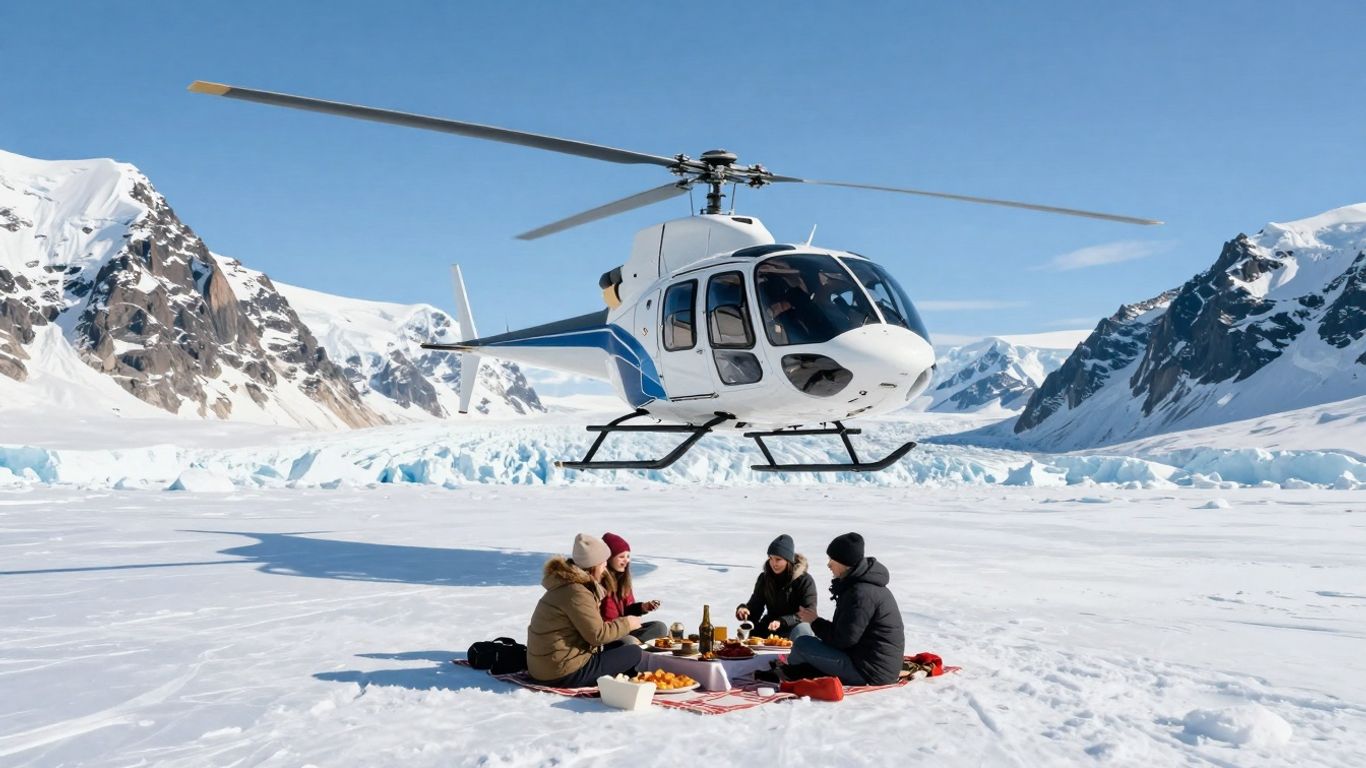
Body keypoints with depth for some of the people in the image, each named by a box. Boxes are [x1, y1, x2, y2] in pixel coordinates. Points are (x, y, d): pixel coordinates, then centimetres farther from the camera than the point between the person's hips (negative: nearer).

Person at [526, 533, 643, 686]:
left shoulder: (567, 583, 12)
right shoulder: (576, 592, -19)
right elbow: (597, 634, -16)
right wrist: (626, 623, -3)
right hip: (564, 673, -10)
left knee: (618, 646, 22)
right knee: (634, 653, -6)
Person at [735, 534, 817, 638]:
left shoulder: (805, 581, -7)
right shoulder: (764, 578, 8)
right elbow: (755, 607, 8)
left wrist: (782, 622, -29)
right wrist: (743, 609, -17)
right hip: (769, 629, 3)